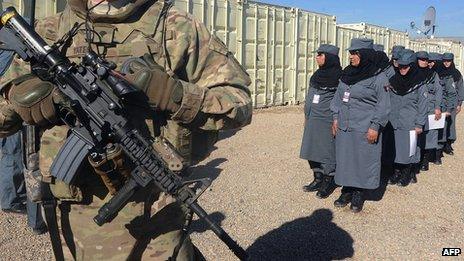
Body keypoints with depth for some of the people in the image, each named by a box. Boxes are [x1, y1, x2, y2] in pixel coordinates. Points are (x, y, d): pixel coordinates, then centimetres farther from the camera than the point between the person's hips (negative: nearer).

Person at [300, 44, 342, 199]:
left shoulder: (339, 77, -11)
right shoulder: (317, 75, 12)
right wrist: (307, 116, 19)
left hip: (327, 121, -8)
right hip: (313, 120, 8)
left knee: (327, 151, 1)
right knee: (312, 151, 12)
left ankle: (329, 182, 15)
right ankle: (318, 179, 26)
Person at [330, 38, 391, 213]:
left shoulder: (378, 77, -9)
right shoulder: (347, 74, 8)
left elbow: (383, 105, -9)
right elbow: (338, 96, 16)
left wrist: (375, 127, -13)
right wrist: (336, 117, 10)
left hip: (365, 130, -6)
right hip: (344, 127, 6)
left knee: (363, 161, 4)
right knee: (344, 159, 10)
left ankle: (358, 195, 17)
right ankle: (346, 191, 24)